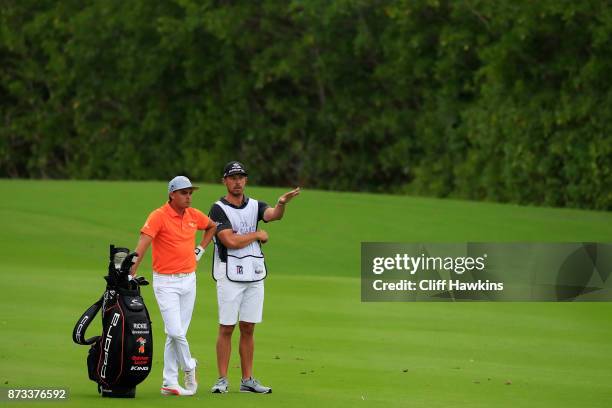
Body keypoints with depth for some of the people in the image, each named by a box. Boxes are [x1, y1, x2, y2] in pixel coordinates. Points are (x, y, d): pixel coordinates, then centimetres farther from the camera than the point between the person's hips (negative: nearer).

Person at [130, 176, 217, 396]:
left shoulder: (194, 215, 5)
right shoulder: (159, 216, -14)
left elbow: (213, 226, 27)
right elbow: (142, 244, -24)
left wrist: (200, 249, 14)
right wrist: (132, 273, -35)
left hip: (189, 280, 5)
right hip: (166, 282, -5)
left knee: (177, 334, 6)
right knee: (175, 332, -12)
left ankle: (169, 383, 11)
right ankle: (189, 367, 14)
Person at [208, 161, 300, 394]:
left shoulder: (255, 206, 10)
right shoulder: (219, 209, -4)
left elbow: (273, 215, -14)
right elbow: (231, 241, -16)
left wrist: (282, 204, -36)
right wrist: (257, 235, -5)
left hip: (255, 275, 5)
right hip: (229, 276, -5)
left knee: (248, 329, 8)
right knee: (226, 328, -3)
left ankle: (247, 380, 11)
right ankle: (222, 380, 0)